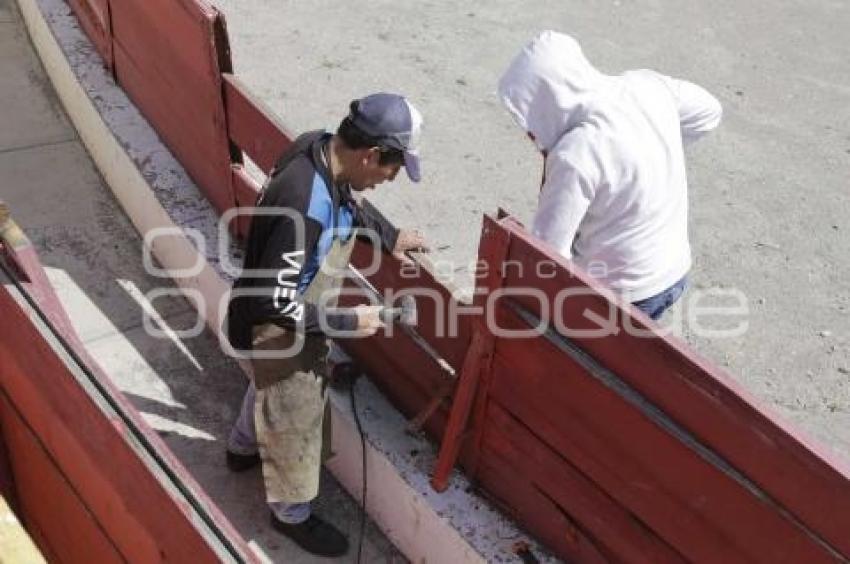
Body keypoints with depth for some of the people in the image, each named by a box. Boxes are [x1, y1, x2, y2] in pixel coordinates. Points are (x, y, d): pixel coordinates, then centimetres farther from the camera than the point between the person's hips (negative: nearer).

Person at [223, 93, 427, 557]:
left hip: (292, 313, 9)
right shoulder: (305, 207, -41)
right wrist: (346, 322, -25)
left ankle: (243, 448, 62)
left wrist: (389, 235, 6)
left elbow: (348, 202, 11)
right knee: (295, 418, 14)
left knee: (270, 386, 34)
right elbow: (274, 301, -34)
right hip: (280, 327, -9)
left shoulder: (321, 147, -13)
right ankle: (291, 514, 41)